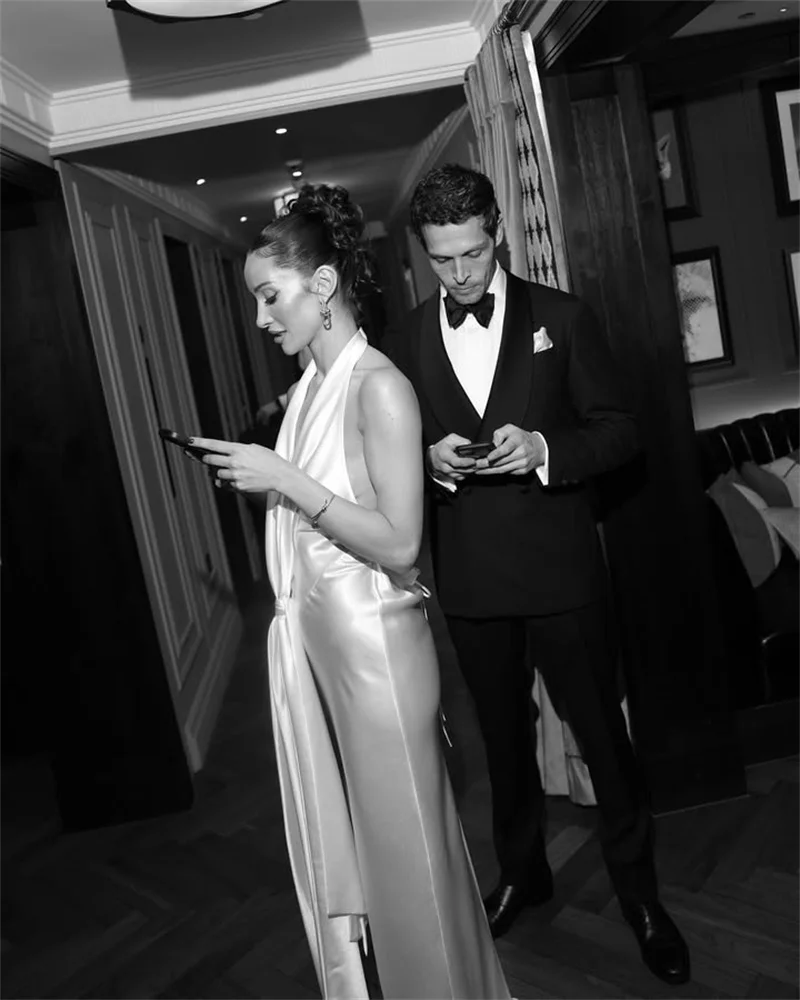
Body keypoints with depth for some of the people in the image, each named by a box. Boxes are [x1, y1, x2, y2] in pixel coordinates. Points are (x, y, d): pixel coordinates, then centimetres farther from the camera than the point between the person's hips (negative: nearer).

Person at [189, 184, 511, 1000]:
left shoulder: (379, 387, -15)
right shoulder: (307, 387, 7)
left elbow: (398, 545, -20)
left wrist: (286, 480, -21)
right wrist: (257, 477, 4)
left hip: (373, 635, -8)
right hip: (307, 630, 8)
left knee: (405, 835, 10)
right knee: (334, 834, 20)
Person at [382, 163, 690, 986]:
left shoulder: (561, 318, -3)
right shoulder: (403, 341, 2)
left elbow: (618, 430, -3)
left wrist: (545, 448, -21)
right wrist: (430, 457, -16)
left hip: (558, 564, -2)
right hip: (469, 577, 2)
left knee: (601, 730, 9)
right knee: (504, 736, 19)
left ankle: (638, 890, 31)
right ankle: (521, 871, 41)